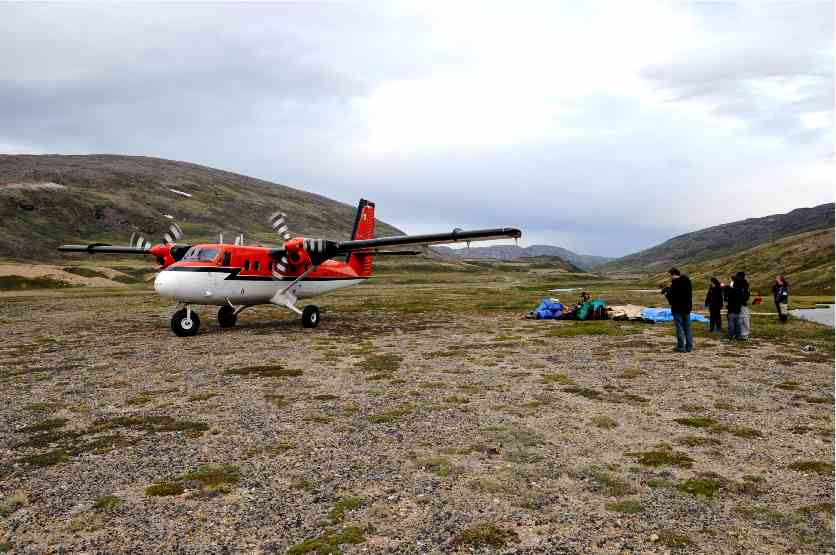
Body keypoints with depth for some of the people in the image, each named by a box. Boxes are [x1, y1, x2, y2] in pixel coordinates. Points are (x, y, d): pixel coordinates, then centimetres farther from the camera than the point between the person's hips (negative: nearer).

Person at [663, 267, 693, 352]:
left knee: (679, 328, -1)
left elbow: (671, 298, -18)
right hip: (687, 308, 7)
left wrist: (666, 292, 4)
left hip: (678, 309, -7)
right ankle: (689, 347, 17)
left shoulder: (675, 284, -18)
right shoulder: (687, 281, 6)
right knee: (687, 327, 13)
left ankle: (681, 347, 0)